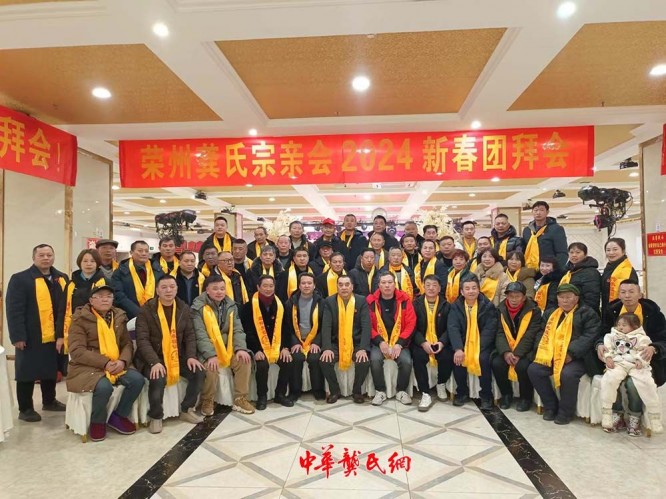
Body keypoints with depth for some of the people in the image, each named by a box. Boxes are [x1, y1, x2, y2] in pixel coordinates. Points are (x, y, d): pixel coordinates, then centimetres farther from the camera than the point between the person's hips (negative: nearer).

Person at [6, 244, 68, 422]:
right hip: (31, 338, -5)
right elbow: (14, 310, -14)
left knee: (51, 370, 17)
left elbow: (67, 307, 11)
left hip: (55, 336, 6)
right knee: (27, 373, 6)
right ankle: (25, 409, 19)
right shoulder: (20, 279, -10)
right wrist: (18, 336, -18)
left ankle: (49, 401, 33)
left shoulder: (62, 278, 9)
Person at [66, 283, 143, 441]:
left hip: (117, 364, 5)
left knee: (137, 380, -20)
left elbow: (127, 344, 9)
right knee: (104, 387, -33)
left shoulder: (119, 316, 9)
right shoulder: (80, 318, -6)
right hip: (88, 366, -5)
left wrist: (123, 361, -14)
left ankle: (119, 415, 5)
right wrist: (104, 363, -20)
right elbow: (77, 351, -13)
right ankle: (97, 421, -1)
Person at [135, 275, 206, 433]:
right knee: (158, 379, -32)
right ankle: (156, 417, -5)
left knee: (199, 373, -16)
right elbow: (142, 340, -14)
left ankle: (186, 410, 7)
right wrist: (155, 362, -26)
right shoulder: (146, 310, -8)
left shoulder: (184, 308, 5)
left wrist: (191, 356, -11)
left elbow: (190, 335, 6)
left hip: (178, 357, 4)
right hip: (153, 358, -4)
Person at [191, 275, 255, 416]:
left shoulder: (231, 305, 5)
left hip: (228, 348, 5)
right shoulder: (198, 307, -10)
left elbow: (237, 329, 1)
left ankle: (240, 399, -5)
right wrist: (211, 355, -30)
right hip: (207, 350, -5)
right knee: (211, 367, -31)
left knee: (245, 360, -17)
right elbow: (200, 334, -19)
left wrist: (240, 348, -16)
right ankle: (208, 401, -4)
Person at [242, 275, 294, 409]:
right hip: (259, 347, -3)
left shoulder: (279, 304, 7)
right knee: (263, 364, -29)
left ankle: (280, 394, 4)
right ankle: (262, 396, -3)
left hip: (277, 346, 4)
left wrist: (285, 347, -6)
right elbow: (247, 331, -8)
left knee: (288, 362, -19)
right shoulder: (250, 305, -6)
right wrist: (256, 350, -18)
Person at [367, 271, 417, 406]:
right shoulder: (371, 301, -3)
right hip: (379, 342, 0)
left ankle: (401, 391, 1)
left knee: (406, 361, -25)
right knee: (375, 359, -29)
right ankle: (380, 391, -6)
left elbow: (411, 324, -4)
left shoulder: (404, 299, -1)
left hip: (399, 342, 1)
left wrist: (400, 343, -12)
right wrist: (380, 342, -15)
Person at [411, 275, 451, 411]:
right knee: (418, 357, -31)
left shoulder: (446, 305, 7)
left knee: (447, 357, -28)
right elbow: (413, 328, -2)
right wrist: (423, 342, -18)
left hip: (439, 342, 1)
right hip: (421, 343, -1)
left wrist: (442, 342, -17)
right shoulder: (416, 304, 4)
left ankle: (441, 384, 4)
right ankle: (425, 394, -19)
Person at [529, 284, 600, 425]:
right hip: (551, 356, 6)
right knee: (533, 369, -15)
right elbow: (542, 334, 17)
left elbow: (589, 336, -10)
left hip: (576, 358, -5)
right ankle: (551, 405, 3)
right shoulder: (550, 313, 18)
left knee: (567, 374, -33)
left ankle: (566, 411, -9)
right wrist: (543, 351, -3)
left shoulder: (587, 313, 1)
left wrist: (571, 353, -20)